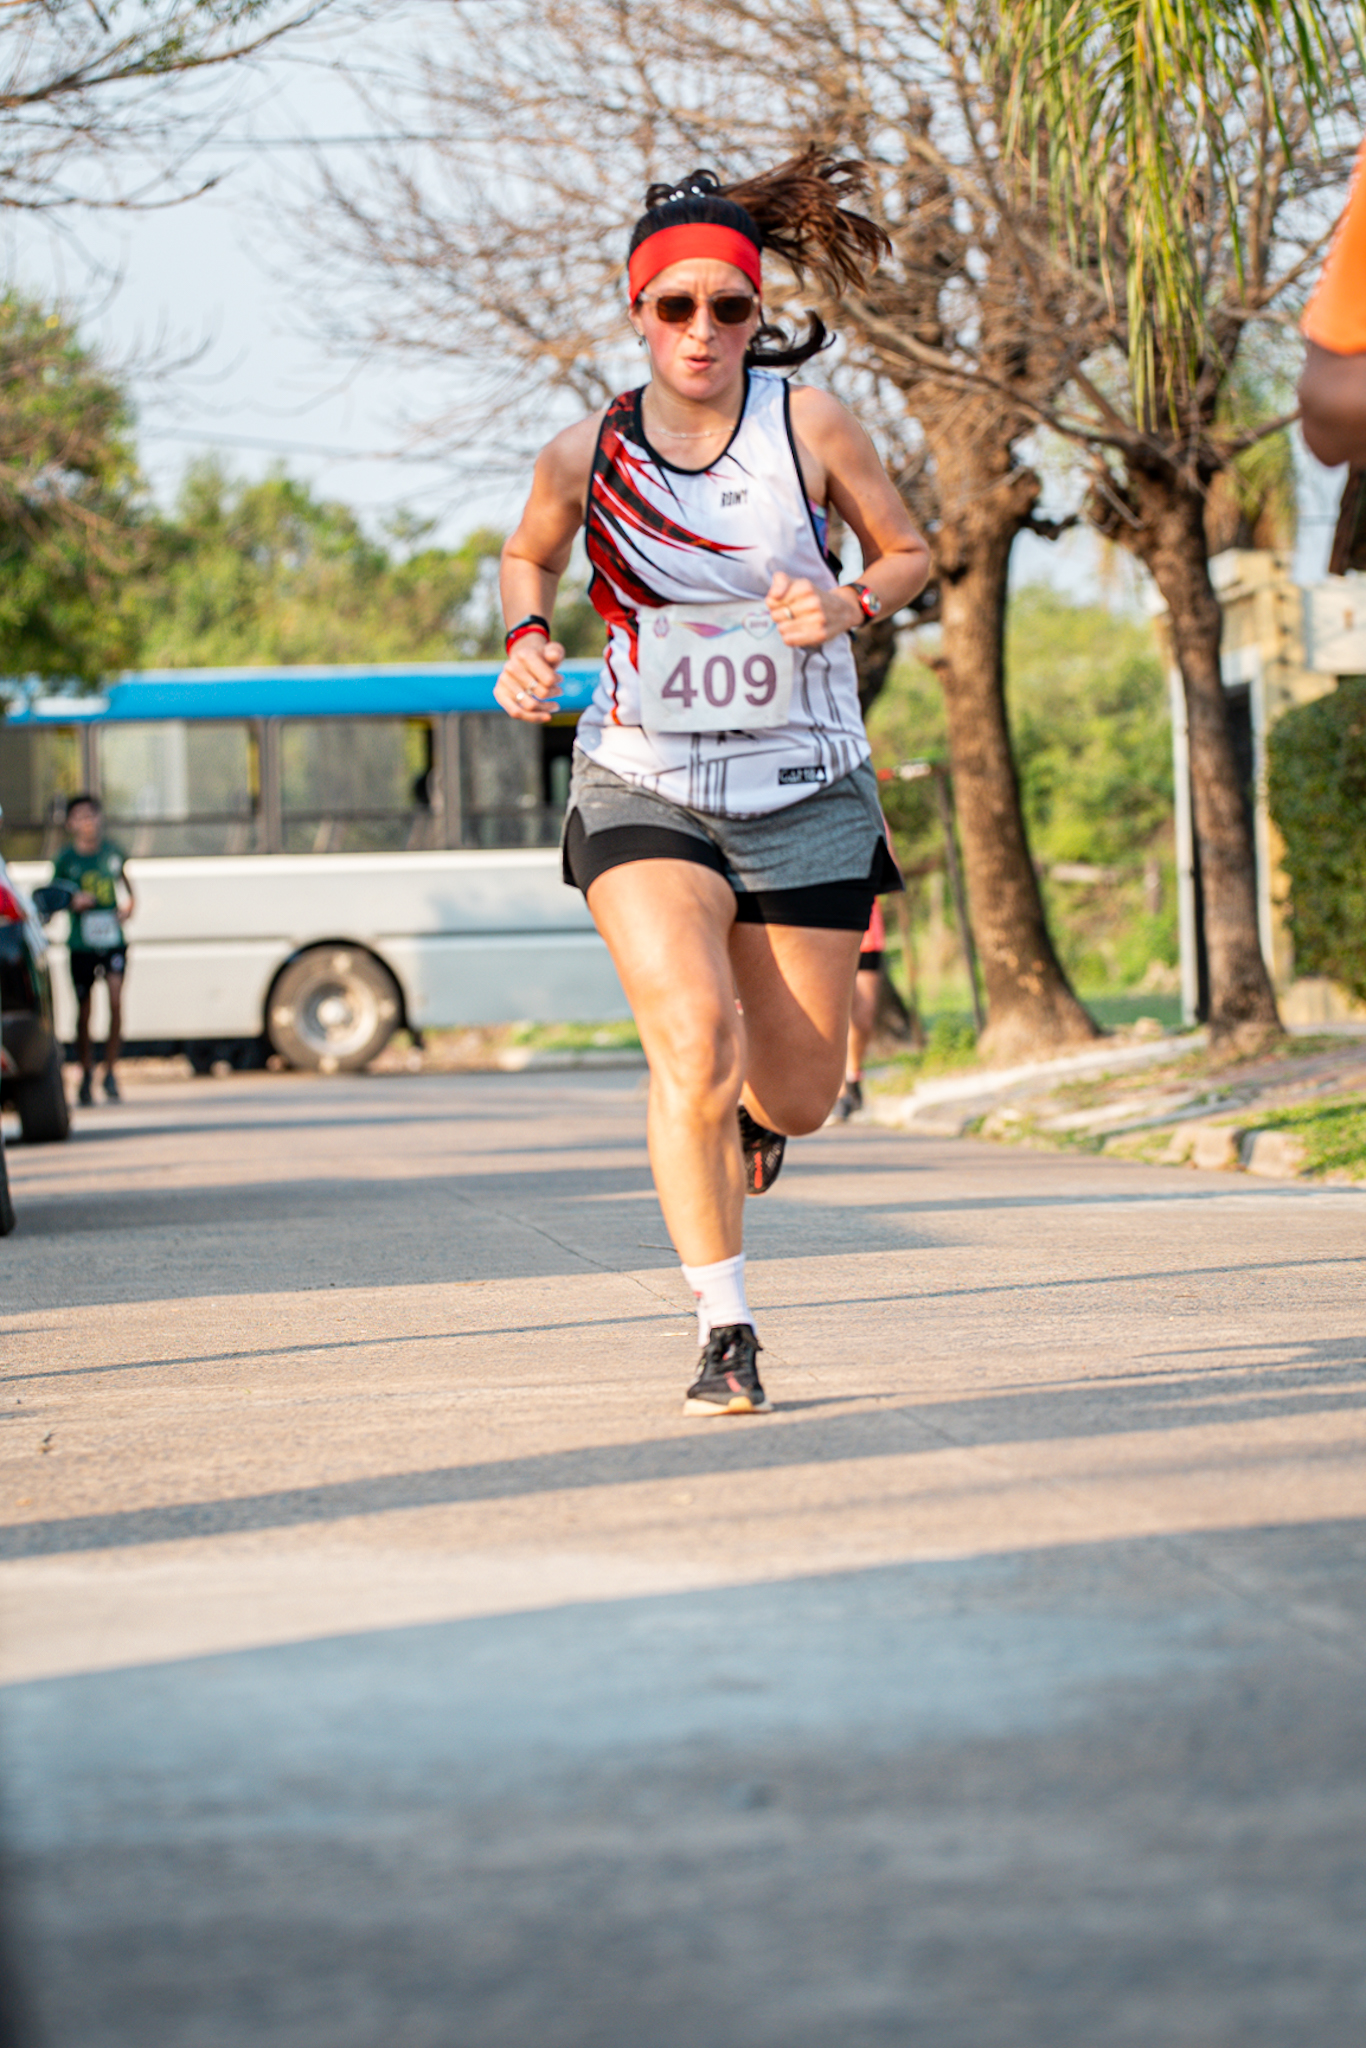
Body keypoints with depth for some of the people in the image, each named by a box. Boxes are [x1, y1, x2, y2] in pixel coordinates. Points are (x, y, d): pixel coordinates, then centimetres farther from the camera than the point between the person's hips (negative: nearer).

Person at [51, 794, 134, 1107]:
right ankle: (87, 1075, 20)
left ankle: (110, 1072, -4)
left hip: (113, 939, 1)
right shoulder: (65, 859, -4)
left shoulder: (112, 851, 3)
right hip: (81, 943, -1)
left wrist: (129, 903, 5)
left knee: (116, 999, -15)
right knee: (83, 1011, 5)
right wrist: (74, 903, -16)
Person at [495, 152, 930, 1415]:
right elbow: (529, 557, 15)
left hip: (806, 792, 1)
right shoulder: (588, 455, -6)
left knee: (796, 1098, 6)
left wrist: (849, 608, -17)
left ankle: (748, 1123, 46)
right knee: (694, 1040, -23)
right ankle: (726, 1334, -10)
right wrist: (527, 639, -5)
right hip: (644, 786, -1)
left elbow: (909, 553, 4)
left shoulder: (808, 424, -9)